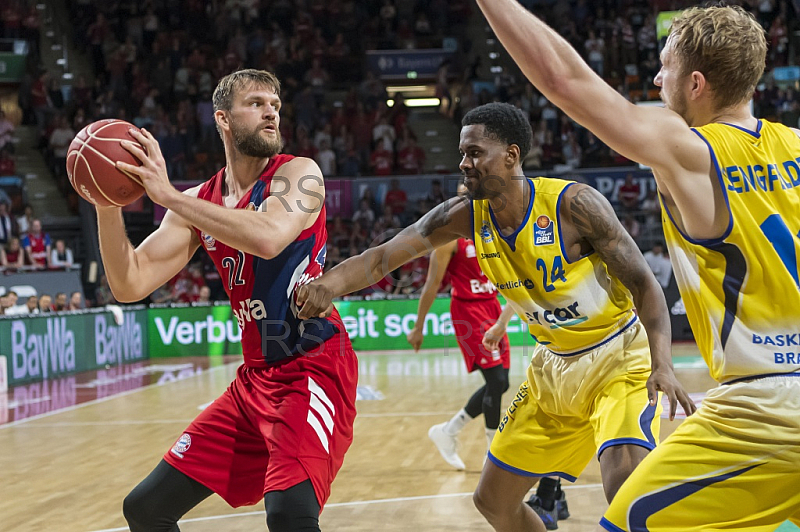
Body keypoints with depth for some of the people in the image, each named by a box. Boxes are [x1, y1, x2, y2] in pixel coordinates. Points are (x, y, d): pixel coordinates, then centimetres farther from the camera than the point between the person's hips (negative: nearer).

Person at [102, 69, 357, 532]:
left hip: (316, 367, -6)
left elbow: (268, 238, -30)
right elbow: (130, 285, 1)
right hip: (256, 376, 7)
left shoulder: (298, 174, -8)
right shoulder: (197, 203, 8)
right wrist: (108, 203, -13)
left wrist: (169, 195, -25)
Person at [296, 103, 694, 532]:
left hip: (620, 356, -6)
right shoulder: (465, 215, -7)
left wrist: (662, 363, -32)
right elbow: (384, 256, -14)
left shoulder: (574, 204, -22)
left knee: (625, 486, -30)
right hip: (554, 365, 6)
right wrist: (329, 284, -34)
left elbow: (643, 284, -18)